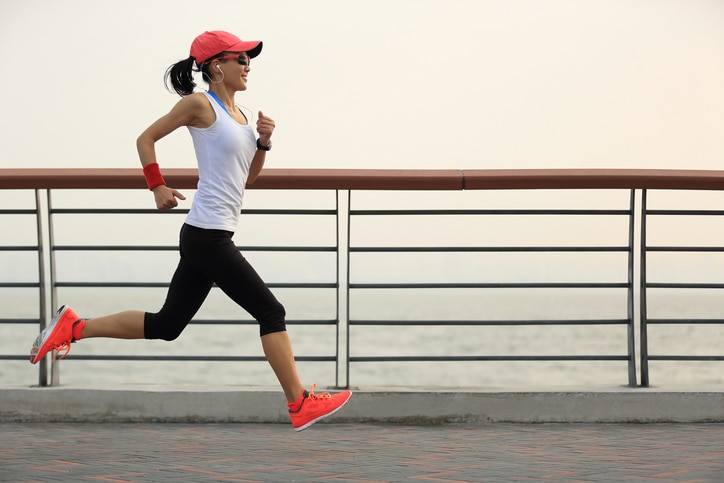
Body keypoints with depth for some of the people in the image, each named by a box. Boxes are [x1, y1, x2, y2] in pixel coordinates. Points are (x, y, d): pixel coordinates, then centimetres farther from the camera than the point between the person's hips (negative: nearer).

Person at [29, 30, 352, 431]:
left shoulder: (236, 112, 16)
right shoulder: (200, 104, -9)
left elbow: (247, 177, 21)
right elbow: (146, 138, -3)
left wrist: (263, 141, 6)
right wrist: (158, 187, -5)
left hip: (209, 238, 9)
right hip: (207, 236, -9)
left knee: (166, 325, 12)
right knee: (271, 312, -6)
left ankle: (73, 327, 17)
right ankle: (300, 406, 0)